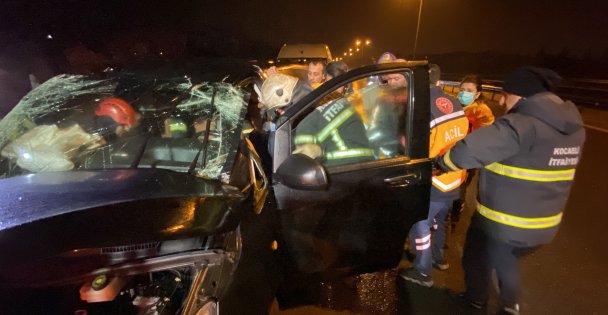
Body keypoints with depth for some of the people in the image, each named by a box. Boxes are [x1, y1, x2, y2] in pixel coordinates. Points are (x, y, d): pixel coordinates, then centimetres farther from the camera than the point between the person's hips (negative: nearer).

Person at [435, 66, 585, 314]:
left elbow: (469, 151, -30)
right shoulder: (572, 126, 1)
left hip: (500, 224, -7)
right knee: (506, 260, 32)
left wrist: (442, 162, -12)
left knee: (478, 261, 21)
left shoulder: (521, 125, -26)